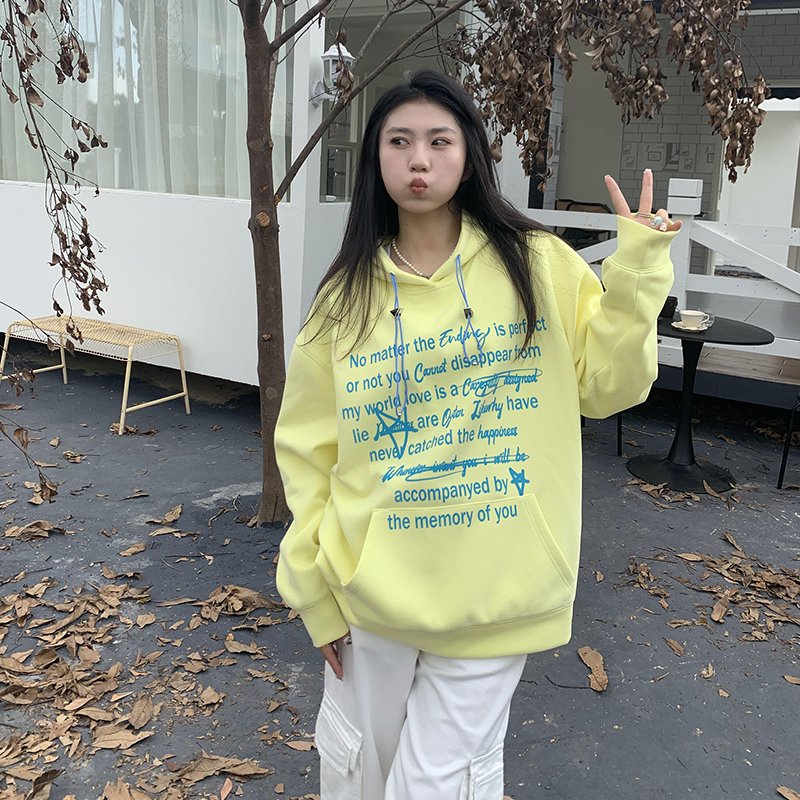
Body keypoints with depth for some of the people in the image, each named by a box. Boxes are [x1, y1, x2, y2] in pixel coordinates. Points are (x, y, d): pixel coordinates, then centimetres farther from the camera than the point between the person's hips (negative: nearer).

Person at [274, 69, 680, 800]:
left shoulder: (537, 265, -3)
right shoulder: (346, 295, -1)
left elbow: (607, 386, 1)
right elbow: (307, 447, 2)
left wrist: (635, 274, -10)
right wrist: (312, 584, 0)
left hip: (494, 593, -1)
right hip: (374, 587, 2)